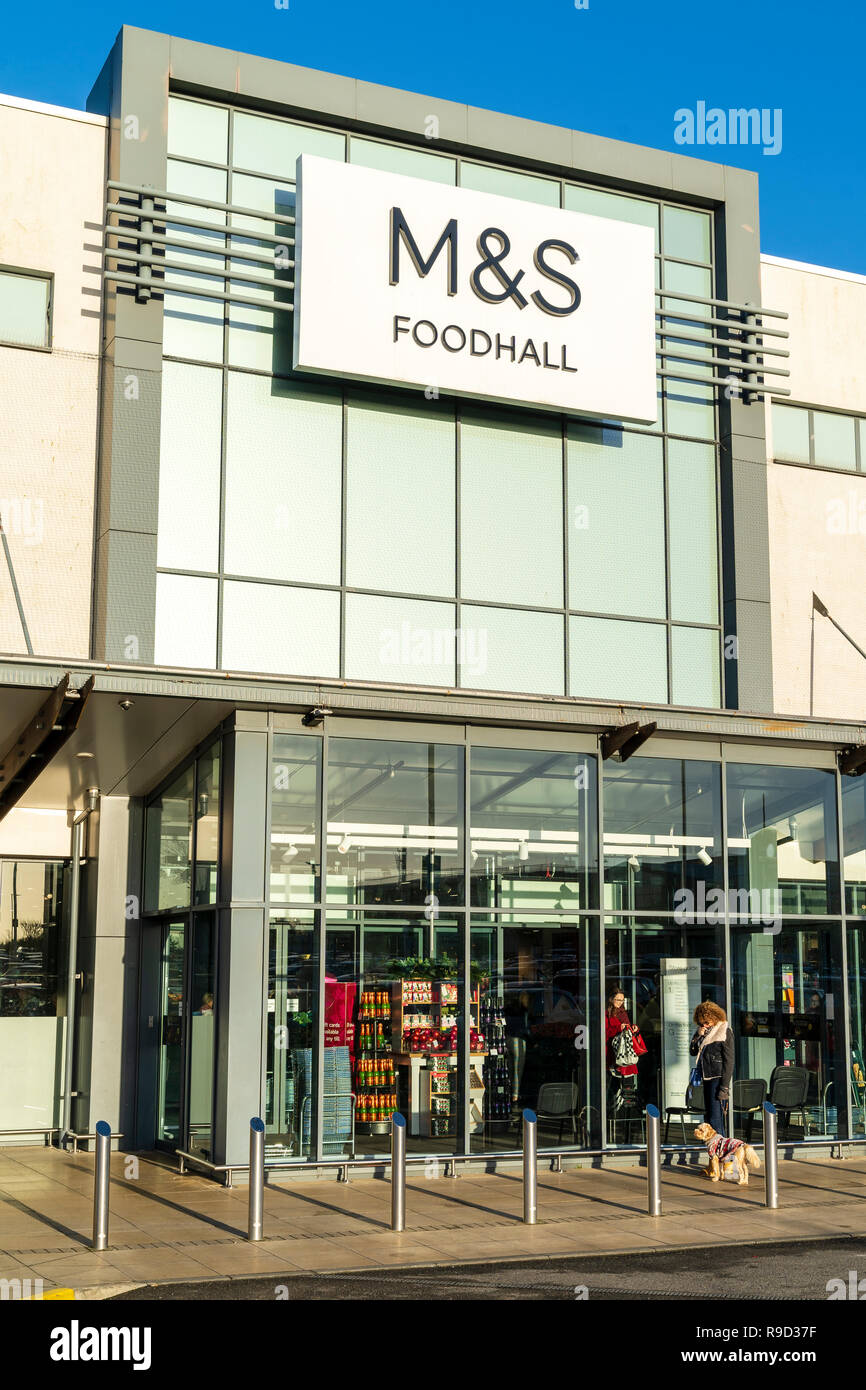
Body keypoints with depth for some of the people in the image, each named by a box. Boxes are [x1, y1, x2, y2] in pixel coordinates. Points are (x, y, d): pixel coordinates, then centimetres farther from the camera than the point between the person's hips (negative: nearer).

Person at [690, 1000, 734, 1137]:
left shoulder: (725, 1032, -8)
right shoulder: (703, 1031, 13)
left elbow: (729, 1061, -10)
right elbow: (693, 1051, 15)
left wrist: (724, 1086, -15)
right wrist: (698, 1036, -3)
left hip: (717, 1078, -7)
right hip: (705, 1078, 7)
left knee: (715, 1117, -13)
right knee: (708, 1116, 10)